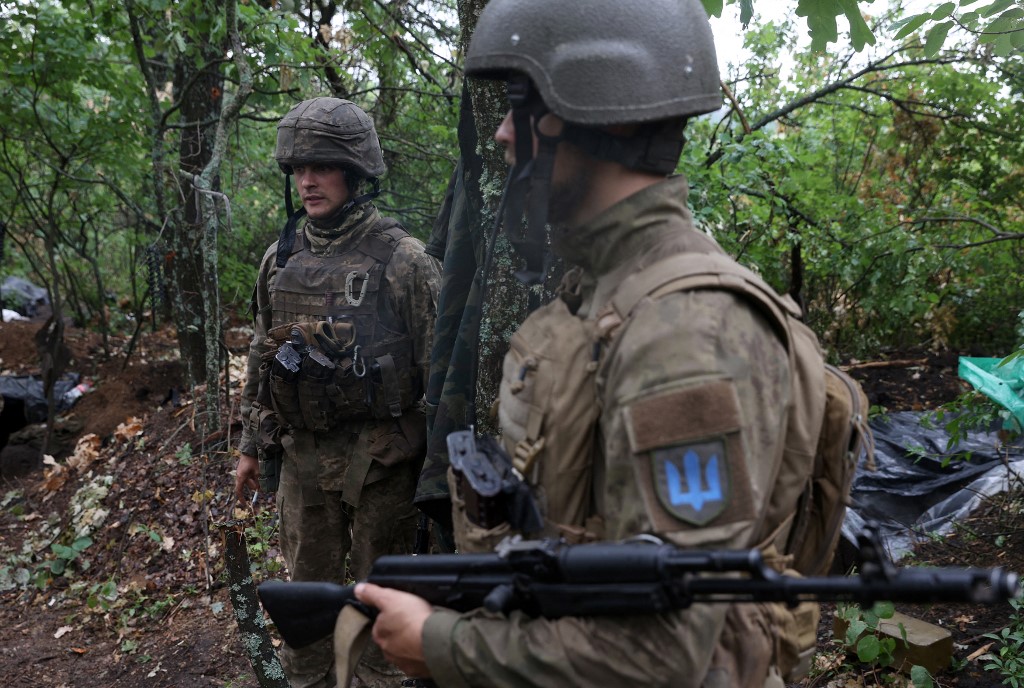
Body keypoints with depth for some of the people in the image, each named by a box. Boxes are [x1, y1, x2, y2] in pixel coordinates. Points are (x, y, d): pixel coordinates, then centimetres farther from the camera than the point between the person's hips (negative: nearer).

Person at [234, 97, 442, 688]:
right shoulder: (280, 257, 6)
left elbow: (436, 366, -10)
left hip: (379, 459, -5)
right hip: (302, 456, 5)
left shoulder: (402, 258, -11)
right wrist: (251, 444, 16)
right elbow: (261, 357, 15)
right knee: (307, 585, 18)